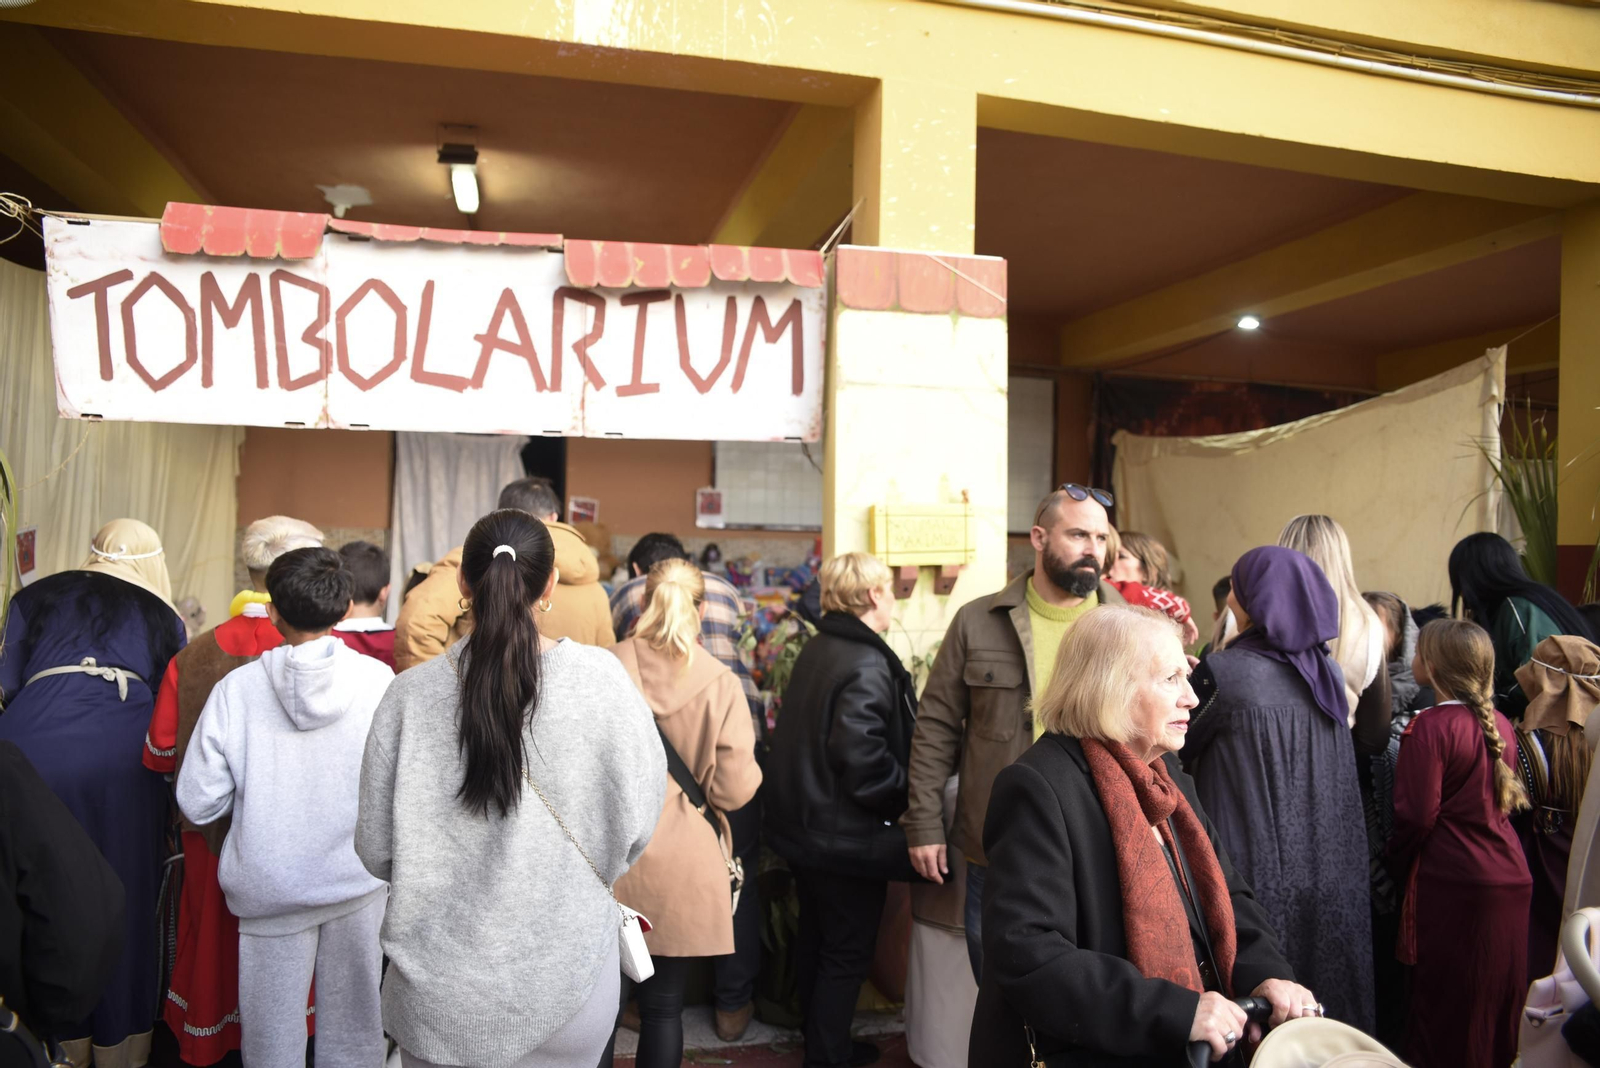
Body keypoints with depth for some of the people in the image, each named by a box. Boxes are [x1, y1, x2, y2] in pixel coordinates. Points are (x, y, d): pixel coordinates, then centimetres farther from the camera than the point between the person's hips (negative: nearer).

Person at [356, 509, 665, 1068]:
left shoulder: (409, 695, -15)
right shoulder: (602, 679, -17)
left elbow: (376, 850, -7)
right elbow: (636, 824, -8)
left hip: (439, 999, 1)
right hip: (568, 978, 0)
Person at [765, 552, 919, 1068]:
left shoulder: (817, 649, 4)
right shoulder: (868, 668, -24)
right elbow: (866, 768, -28)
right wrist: (911, 792, -13)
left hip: (806, 826, 9)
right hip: (848, 838, -9)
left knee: (816, 938, 24)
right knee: (848, 951, 9)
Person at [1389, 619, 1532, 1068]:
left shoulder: (1431, 725, -17)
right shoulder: (1500, 726, 5)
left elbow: (1417, 814, -18)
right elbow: (1506, 801, 17)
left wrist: (1397, 854, 0)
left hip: (1453, 883, -7)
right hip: (1511, 879, 7)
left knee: (1445, 1003, 6)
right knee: (1497, 1000, 19)